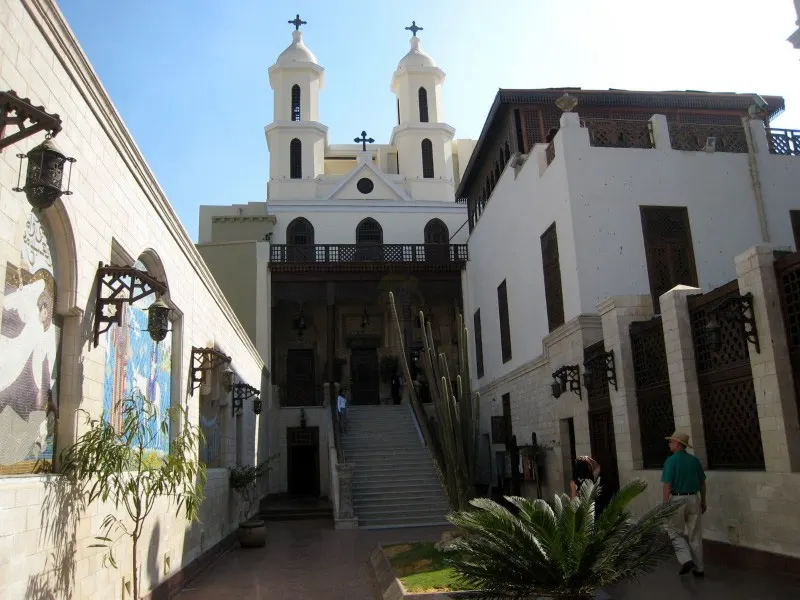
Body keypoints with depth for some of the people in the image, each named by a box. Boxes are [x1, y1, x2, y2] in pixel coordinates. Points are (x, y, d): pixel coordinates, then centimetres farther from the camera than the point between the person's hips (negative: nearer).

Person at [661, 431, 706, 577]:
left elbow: (668, 485, -15)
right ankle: (699, 568, 17)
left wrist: (665, 505, -10)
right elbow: (702, 483, 11)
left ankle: (686, 560, -4)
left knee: (675, 532, 12)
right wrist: (703, 501, 22)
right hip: (694, 499, 5)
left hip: (677, 500, -5)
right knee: (695, 535, 12)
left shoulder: (671, 461, -12)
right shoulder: (694, 460, 4)